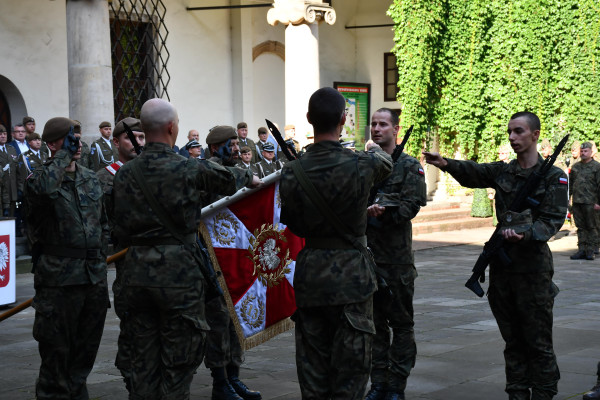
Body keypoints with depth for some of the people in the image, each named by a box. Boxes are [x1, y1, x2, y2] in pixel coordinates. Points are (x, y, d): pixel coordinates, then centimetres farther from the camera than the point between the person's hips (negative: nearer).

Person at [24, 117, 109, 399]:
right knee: (57, 352, 1)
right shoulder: (41, 177, -6)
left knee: (86, 349, 15)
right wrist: (64, 155, -22)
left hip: (94, 278, 6)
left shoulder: (91, 179, 14)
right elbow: (41, 189, -33)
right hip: (59, 279, -6)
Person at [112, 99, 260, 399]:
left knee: (143, 360, 12)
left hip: (137, 270, 5)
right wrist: (250, 178, 30)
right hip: (179, 271, -5)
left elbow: (118, 231, 4)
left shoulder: (125, 173, 3)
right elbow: (228, 179, 9)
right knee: (178, 360, 4)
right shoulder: (189, 168, -10)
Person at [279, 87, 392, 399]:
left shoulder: (292, 172, -4)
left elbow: (293, 225, 6)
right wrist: (376, 148, 35)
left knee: (312, 365, 12)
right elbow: (386, 163, 12)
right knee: (350, 364, 4)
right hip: (351, 274, -3)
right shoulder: (359, 165, -13)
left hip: (309, 274, 3)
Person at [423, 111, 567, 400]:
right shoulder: (503, 172, 13)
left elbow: (552, 220, -9)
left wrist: (526, 234, -28)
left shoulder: (553, 177, -2)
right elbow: (473, 173, -2)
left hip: (534, 264, -5)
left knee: (538, 340, -2)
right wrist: (446, 164, -22)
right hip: (502, 263, 5)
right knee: (512, 340, 11)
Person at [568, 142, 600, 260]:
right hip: (577, 202, 5)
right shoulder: (575, 167, 16)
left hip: (590, 203, -5)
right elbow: (570, 184, 22)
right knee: (580, 227, 7)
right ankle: (582, 250, 11)